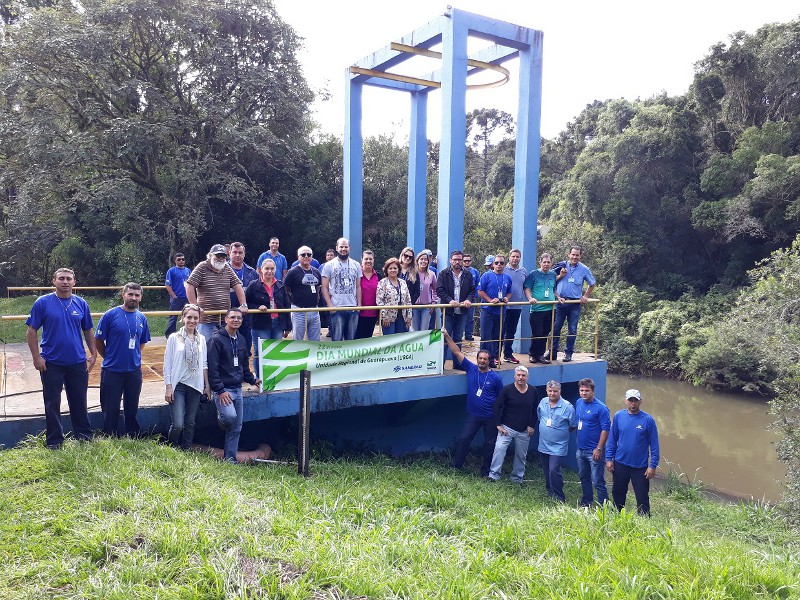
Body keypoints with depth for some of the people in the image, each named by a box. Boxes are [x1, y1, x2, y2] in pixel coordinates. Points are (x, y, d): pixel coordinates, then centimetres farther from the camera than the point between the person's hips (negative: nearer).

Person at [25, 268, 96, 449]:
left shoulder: (81, 303, 4)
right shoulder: (43, 302, -5)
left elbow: (88, 331, 10)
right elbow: (32, 331, -4)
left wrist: (93, 354, 5)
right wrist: (36, 357, -9)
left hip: (78, 362, 2)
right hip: (51, 363, -2)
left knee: (79, 402, 13)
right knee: (52, 404, 8)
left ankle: (84, 437, 27)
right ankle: (54, 441, 21)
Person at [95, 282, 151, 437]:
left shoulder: (141, 318, 3)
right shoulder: (110, 315, -10)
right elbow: (98, 340, -3)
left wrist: (133, 356, 12)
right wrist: (109, 358, 4)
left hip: (134, 370, 4)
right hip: (112, 371, -3)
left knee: (132, 408, 14)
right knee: (111, 409, 7)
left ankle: (132, 439, 27)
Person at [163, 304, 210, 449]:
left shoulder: (201, 339, 8)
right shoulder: (174, 338, -3)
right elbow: (167, 364, -3)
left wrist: (207, 386, 10)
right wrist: (168, 387, -7)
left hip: (196, 385, 4)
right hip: (178, 385, -4)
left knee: (190, 423, 10)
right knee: (177, 425, -10)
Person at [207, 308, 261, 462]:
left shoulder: (240, 340, 13)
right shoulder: (217, 339, -10)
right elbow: (212, 367, -15)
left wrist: (252, 380, 20)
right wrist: (219, 390, -19)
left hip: (237, 389, 7)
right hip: (223, 388, -7)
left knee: (236, 428, 6)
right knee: (230, 415, -28)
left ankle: (230, 457, 17)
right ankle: (220, 418, 7)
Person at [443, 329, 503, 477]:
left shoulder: (495, 378, -6)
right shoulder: (471, 369, -1)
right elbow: (457, 352, -3)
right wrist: (447, 337, -9)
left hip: (491, 417, -1)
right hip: (473, 415, 1)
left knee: (490, 445, 8)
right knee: (463, 439, -5)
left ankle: (485, 472, 23)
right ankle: (456, 467, 7)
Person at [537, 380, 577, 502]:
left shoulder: (567, 407, -14)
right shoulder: (543, 402, 1)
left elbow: (573, 426, -7)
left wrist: (559, 432, -1)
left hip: (558, 446, -6)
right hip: (544, 445, 6)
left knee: (554, 470, -13)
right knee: (546, 470, 17)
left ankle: (559, 497, 2)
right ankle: (550, 491, 37)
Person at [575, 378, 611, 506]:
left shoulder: (601, 408, -16)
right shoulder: (578, 403, 5)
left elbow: (606, 429, -17)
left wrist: (599, 449, -19)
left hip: (594, 451, -7)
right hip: (581, 449, 7)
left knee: (597, 481, -3)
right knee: (584, 478, 20)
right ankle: (586, 502, 36)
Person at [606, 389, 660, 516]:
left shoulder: (648, 420, -10)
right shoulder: (618, 416, -2)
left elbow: (654, 445, -7)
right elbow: (612, 439, 4)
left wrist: (653, 466, -10)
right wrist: (609, 458, 0)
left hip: (640, 467, -3)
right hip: (620, 464, 3)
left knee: (642, 498, 3)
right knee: (617, 494, 17)